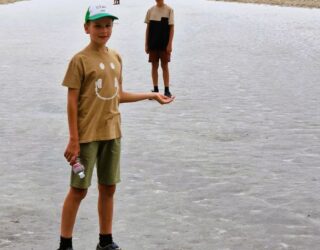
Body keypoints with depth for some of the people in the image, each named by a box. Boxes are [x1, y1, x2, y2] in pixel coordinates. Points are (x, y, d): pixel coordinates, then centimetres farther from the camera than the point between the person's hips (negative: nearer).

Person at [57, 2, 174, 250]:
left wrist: (152, 95, 13)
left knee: (108, 188, 12)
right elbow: (72, 102, -11)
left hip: (112, 133, 6)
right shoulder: (80, 60, -11)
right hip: (87, 135, -6)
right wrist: (74, 140, -14)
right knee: (79, 190, 1)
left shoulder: (116, 57, 8)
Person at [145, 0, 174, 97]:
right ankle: (155, 89, 13)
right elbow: (148, 28, 9)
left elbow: (171, 28, -4)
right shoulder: (151, 10, 6)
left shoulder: (169, 10, -3)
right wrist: (146, 44, 5)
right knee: (154, 66, 6)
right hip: (153, 43, 3)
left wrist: (169, 44, -10)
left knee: (164, 66, 2)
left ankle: (167, 90, 7)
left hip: (164, 44, -3)